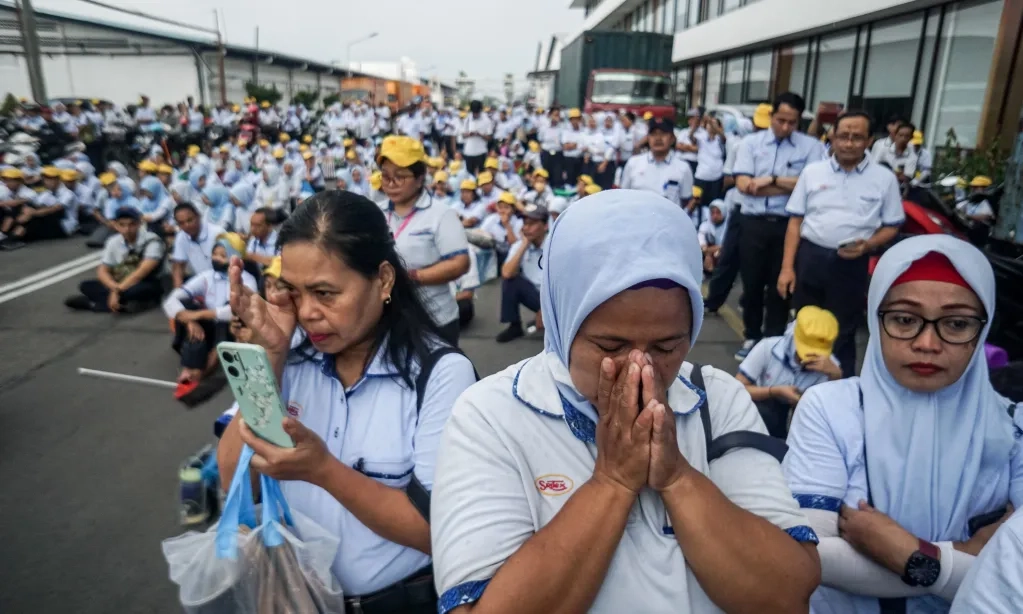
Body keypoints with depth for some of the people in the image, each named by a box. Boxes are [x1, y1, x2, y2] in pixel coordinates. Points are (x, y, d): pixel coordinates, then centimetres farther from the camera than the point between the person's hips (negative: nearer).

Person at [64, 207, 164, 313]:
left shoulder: (152, 241, -15)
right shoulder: (113, 242, 1)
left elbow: (143, 271, -25)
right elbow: (102, 271, 0)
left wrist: (118, 291, -29)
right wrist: (115, 287, -22)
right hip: (119, 285, 5)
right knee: (86, 286, -12)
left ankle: (90, 303, -20)